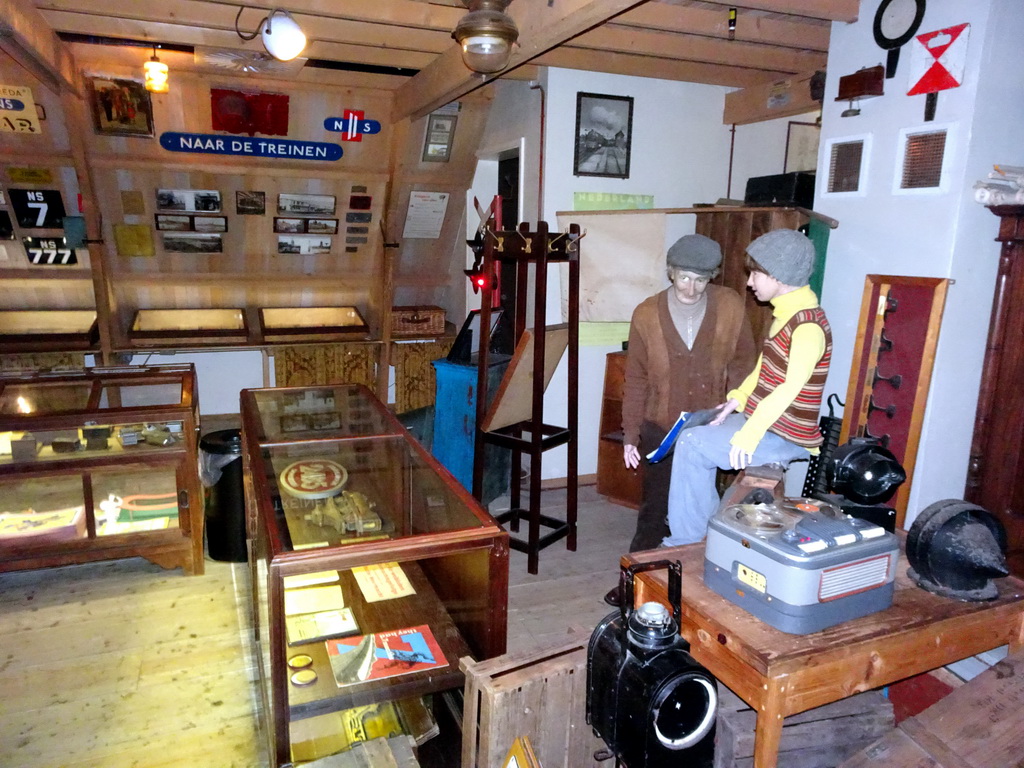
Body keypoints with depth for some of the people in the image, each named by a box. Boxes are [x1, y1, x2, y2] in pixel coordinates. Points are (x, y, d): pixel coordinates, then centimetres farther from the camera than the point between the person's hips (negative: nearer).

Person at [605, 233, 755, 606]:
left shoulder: (731, 306, -9)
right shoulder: (646, 314, -9)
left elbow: (743, 362, 2)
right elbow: (635, 378, -4)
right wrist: (630, 433, -4)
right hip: (661, 429, 0)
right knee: (654, 509, 10)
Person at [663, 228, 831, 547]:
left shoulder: (808, 325, -21)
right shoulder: (784, 313, 9)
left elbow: (791, 387, -30)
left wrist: (748, 435, -32)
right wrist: (738, 399, 5)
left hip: (785, 437, -9)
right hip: (760, 420, 9)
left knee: (692, 446, -13)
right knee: (693, 434, 12)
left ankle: (688, 540, 1)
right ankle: (710, 524, 20)